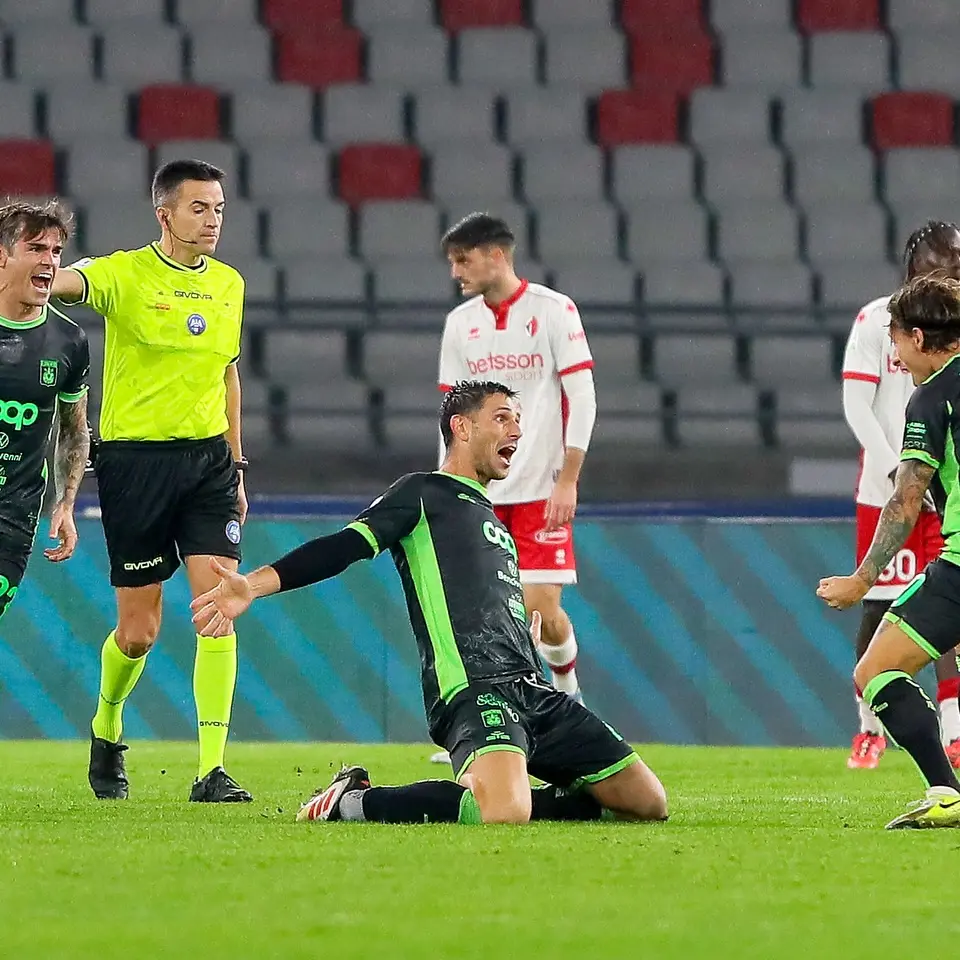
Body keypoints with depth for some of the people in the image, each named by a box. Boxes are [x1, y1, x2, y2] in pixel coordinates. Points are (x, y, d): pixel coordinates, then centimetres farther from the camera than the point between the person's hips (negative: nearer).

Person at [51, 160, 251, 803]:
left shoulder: (229, 284, 10)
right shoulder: (125, 274, -7)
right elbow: (63, 282, -27)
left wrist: (236, 467, 20)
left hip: (208, 457, 4)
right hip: (135, 459, -4)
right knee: (139, 631, 2)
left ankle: (212, 769, -11)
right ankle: (107, 729, 34)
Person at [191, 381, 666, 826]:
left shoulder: (497, 528, 30)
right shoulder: (423, 494, 6)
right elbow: (347, 545, -7)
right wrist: (255, 584, -19)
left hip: (532, 692, 8)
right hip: (475, 691, -8)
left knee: (648, 802, -1)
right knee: (504, 814, -34)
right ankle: (351, 803, -12)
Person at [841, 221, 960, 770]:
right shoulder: (877, 321, -2)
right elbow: (857, 406, -6)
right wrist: (897, 470, -14)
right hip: (885, 489, -2)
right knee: (879, 608, 0)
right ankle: (870, 729, 12)